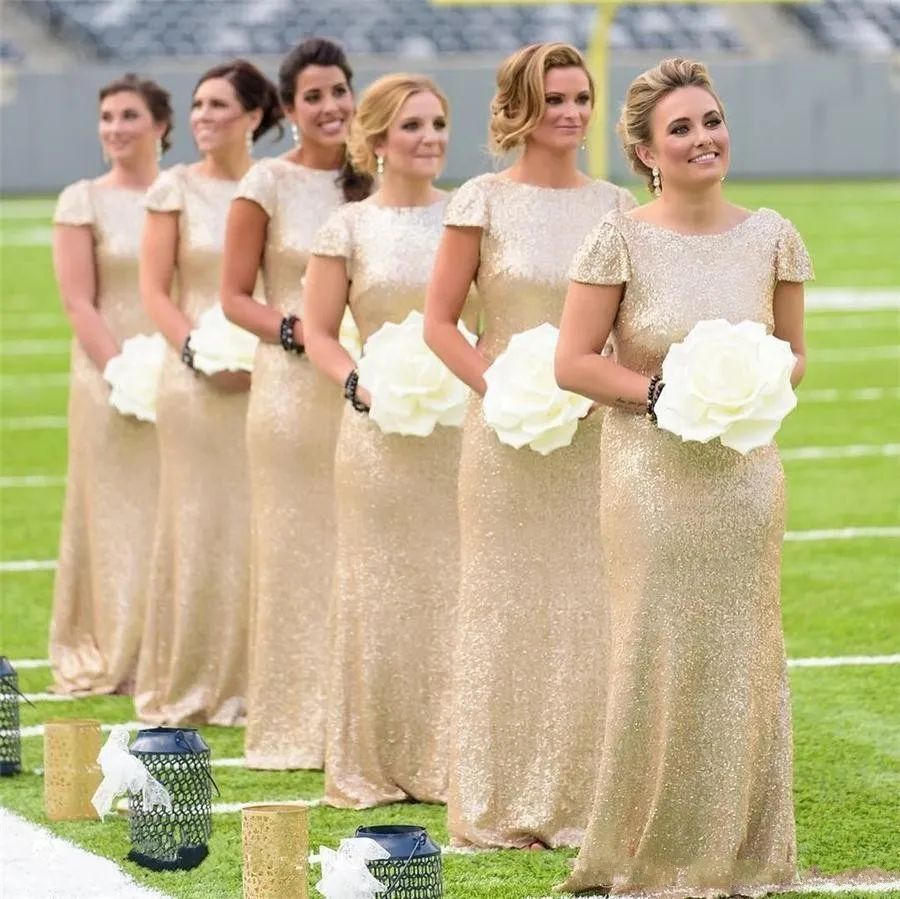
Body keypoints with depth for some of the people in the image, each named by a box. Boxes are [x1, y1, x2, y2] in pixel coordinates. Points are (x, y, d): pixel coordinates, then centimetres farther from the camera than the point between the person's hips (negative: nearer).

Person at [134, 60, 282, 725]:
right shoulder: (176, 189, 2)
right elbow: (155, 291, 1)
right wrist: (200, 352, -12)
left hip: (267, 376, 2)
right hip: (197, 379, -1)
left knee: (263, 522, 2)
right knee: (199, 521, 0)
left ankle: (254, 677, 12)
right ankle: (190, 685, 8)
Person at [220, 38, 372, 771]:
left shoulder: (371, 182, 8)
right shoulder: (268, 185, -3)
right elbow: (235, 296, -1)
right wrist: (295, 329, -16)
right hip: (294, 387, -3)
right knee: (297, 547, 0)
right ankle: (295, 722, 9)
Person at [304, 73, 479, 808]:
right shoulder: (349, 229, 3)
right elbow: (319, 331, 6)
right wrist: (358, 382, -11)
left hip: (463, 429, 1)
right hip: (382, 435, -1)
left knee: (459, 590, 0)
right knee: (381, 590, 2)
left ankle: (451, 759, 8)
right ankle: (374, 766, 11)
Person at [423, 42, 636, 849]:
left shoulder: (614, 205, 8)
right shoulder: (485, 201, -2)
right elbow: (439, 320, -1)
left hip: (594, 437, 3)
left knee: (590, 607, 3)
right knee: (507, 605, 1)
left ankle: (579, 796, 13)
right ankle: (500, 804, 10)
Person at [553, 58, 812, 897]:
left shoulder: (771, 237, 2)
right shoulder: (620, 239, -7)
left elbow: (793, 354, 12)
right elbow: (573, 361, -6)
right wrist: (663, 393, -15)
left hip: (745, 472, 3)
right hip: (651, 474, -3)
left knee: (742, 653, 7)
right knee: (656, 651, 1)